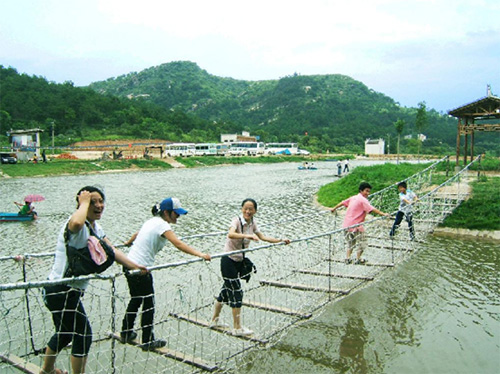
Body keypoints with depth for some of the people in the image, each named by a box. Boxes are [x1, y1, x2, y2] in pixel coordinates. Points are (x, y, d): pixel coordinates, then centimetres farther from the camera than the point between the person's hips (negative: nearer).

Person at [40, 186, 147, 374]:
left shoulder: (96, 227, 10)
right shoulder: (79, 225, -21)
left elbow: (112, 251, 13)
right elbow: (76, 223, -48)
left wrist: (134, 266, 5)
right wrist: (83, 202, -30)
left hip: (71, 290, 10)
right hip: (61, 290, -10)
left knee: (65, 333, 26)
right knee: (84, 334, -1)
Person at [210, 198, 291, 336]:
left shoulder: (252, 223, 2)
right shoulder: (237, 220, -21)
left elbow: (263, 237, 13)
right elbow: (231, 234, -41)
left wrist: (281, 240, 10)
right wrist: (248, 236, -54)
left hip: (240, 261, 8)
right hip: (229, 261, -8)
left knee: (227, 289, 17)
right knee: (237, 292, -4)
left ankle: (215, 320, 33)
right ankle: (237, 328, 7)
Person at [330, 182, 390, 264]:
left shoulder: (353, 198, 12)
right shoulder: (363, 200, -12)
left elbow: (343, 203, 22)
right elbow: (372, 209, -24)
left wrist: (334, 208, 36)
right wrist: (383, 214, -28)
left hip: (347, 224, 8)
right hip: (356, 225, -8)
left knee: (350, 242, 23)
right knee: (361, 242, 8)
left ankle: (348, 258, 17)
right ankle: (358, 259, 13)